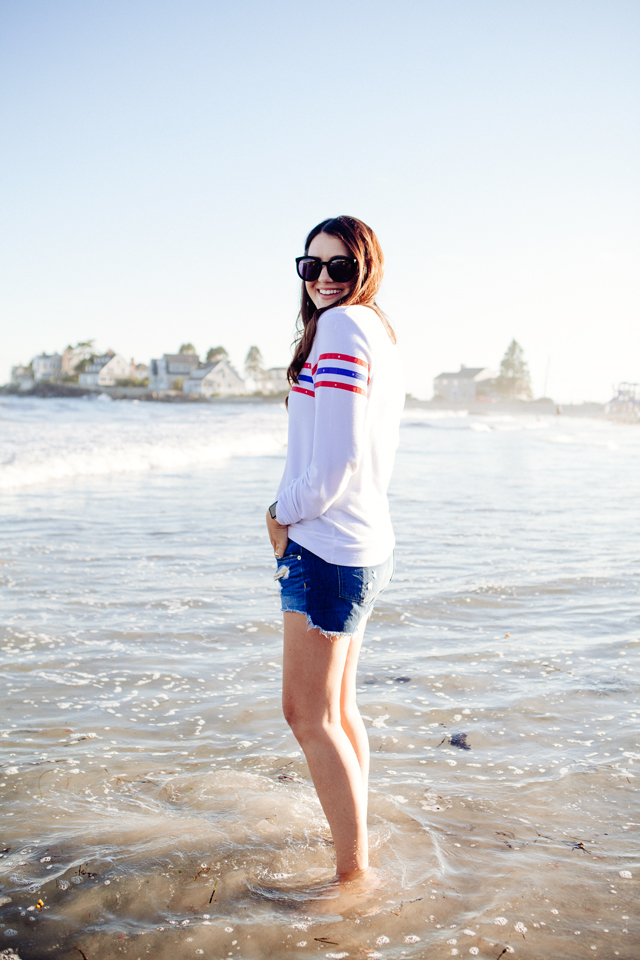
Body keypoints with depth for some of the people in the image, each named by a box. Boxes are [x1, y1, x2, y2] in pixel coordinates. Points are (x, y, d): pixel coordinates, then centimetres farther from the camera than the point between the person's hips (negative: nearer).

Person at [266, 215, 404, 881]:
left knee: (308, 714, -1)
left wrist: (282, 516, -7)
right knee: (336, 708, 19)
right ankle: (356, 843, 32)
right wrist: (295, 513, 12)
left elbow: (335, 461, -22)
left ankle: (352, 874, 7)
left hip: (327, 546, -10)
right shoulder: (380, 336, 14)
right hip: (364, 545, 10)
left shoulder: (342, 326, -14)